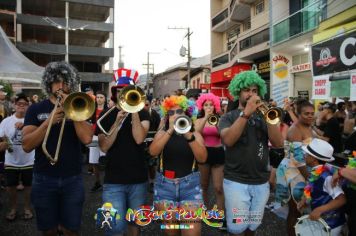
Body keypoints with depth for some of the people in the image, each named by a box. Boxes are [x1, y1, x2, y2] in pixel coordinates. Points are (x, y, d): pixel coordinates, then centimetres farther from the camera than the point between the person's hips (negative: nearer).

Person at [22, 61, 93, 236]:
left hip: (72, 179, 0)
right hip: (44, 179, 0)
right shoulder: (36, 109, 1)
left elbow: (87, 138, -14)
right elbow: (27, 146, -10)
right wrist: (48, 122, -22)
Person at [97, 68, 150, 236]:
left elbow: (139, 139, -17)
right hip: (113, 180, -1)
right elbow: (104, 146, -10)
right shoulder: (106, 115, 1)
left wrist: (134, 110, -19)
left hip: (138, 179, 1)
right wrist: (117, 121, -19)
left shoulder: (142, 113, 1)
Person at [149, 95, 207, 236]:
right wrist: (170, 131, -23)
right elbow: (153, 152, -14)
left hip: (190, 184, -1)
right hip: (165, 185, 1)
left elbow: (202, 159, -11)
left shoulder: (195, 134, 4)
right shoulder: (162, 133, 5)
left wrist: (189, 136, -24)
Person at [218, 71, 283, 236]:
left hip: (261, 182, 3)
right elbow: (228, 140, -21)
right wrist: (246, 113, -24)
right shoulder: (228, 117, -1)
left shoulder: (262, 117, 8)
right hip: (236, 181, -3)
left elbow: (278, 143, -4)